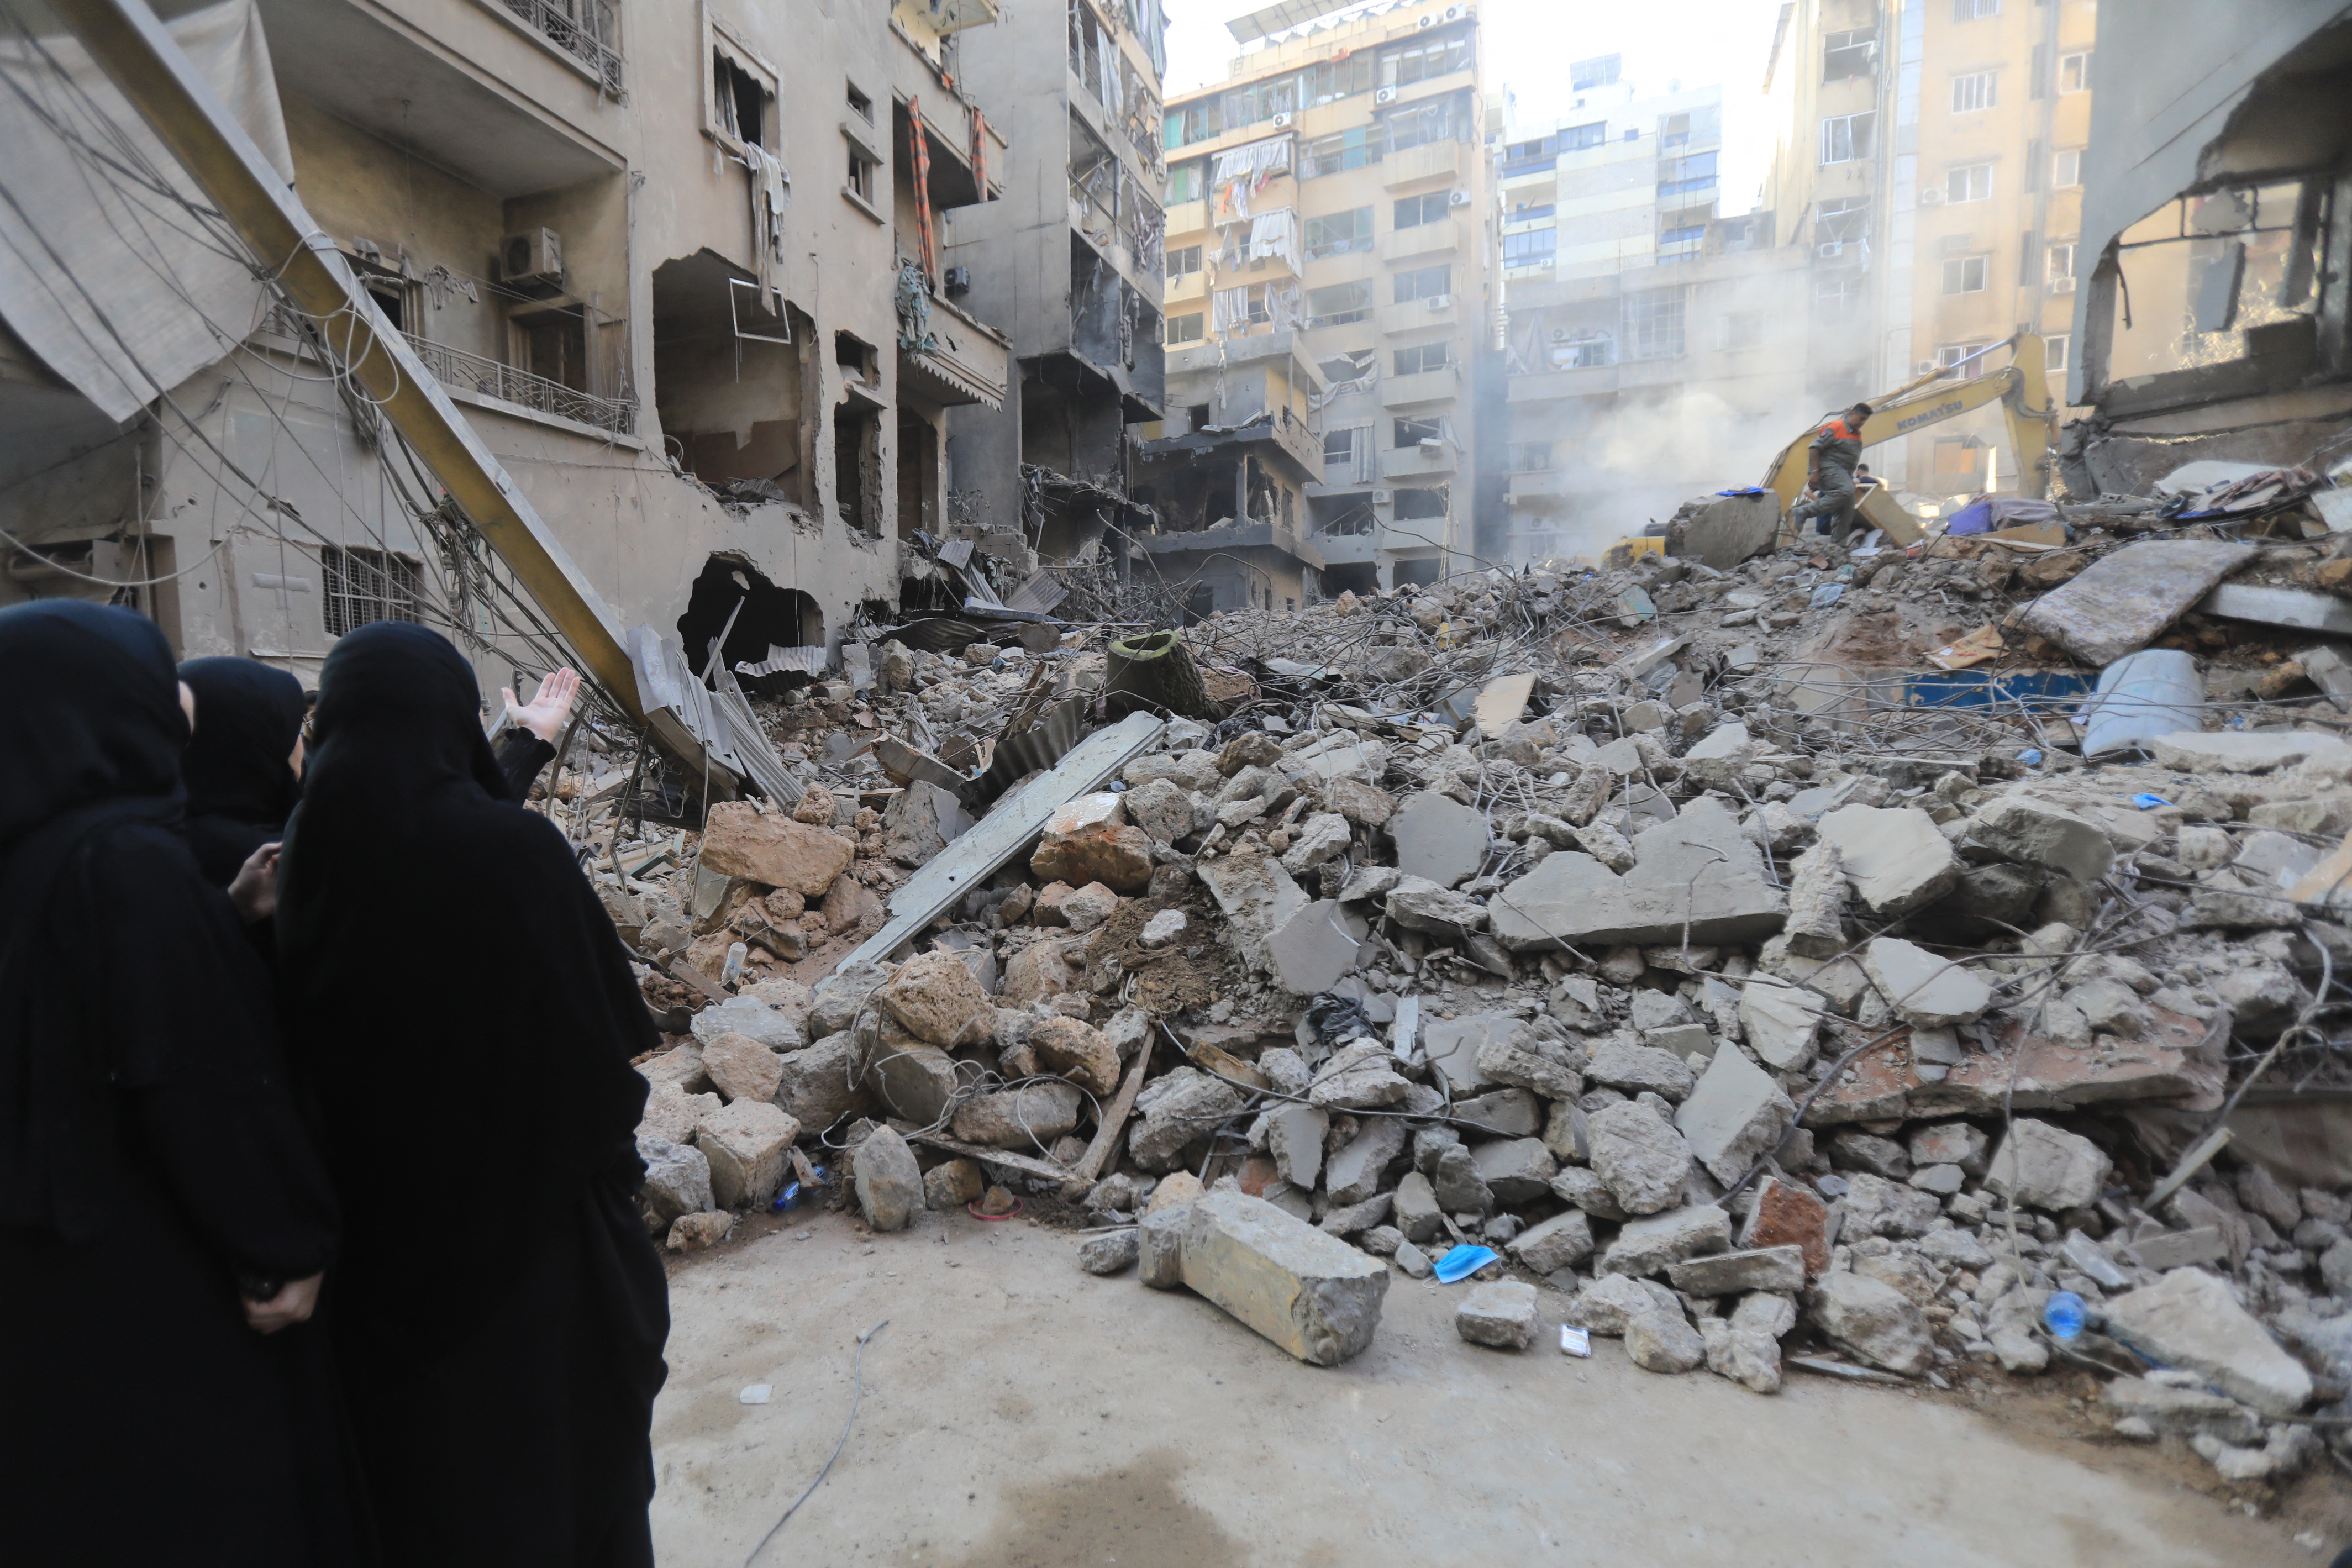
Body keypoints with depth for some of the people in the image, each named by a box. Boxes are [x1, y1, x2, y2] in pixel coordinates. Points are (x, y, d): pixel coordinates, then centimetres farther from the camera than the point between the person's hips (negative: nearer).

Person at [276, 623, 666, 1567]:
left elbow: (301, 1040, 2)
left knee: (418, 1440, 24)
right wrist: (610, 1154, -2)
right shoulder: (516, 848, -23)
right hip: (530, 1200, -4)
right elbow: (605, 1023, -18)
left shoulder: (306, 853, -8)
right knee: (562, 1434, 17)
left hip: (378, 1207, 5)